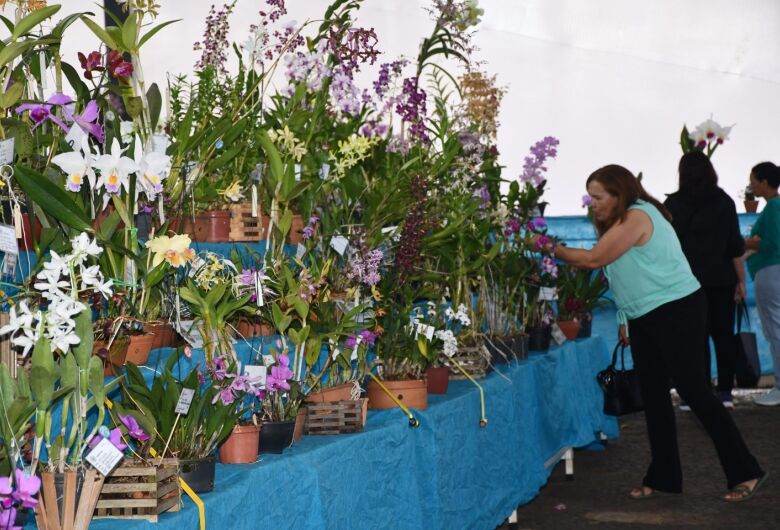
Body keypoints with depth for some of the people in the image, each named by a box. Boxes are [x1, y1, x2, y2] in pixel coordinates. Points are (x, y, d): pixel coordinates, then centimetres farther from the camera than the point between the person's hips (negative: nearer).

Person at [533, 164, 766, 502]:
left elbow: (593, 259, -19)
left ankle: (745, 473, -2)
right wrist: (626, 320, 14)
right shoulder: (620, 223, 15)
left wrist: (553, 249, -7)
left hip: (677, 310, -10)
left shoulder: (637, 217, -16)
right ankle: (663, 478, 16)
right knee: (653, 397, 9)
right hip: (646, 319, 10)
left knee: (694, 391, -9)